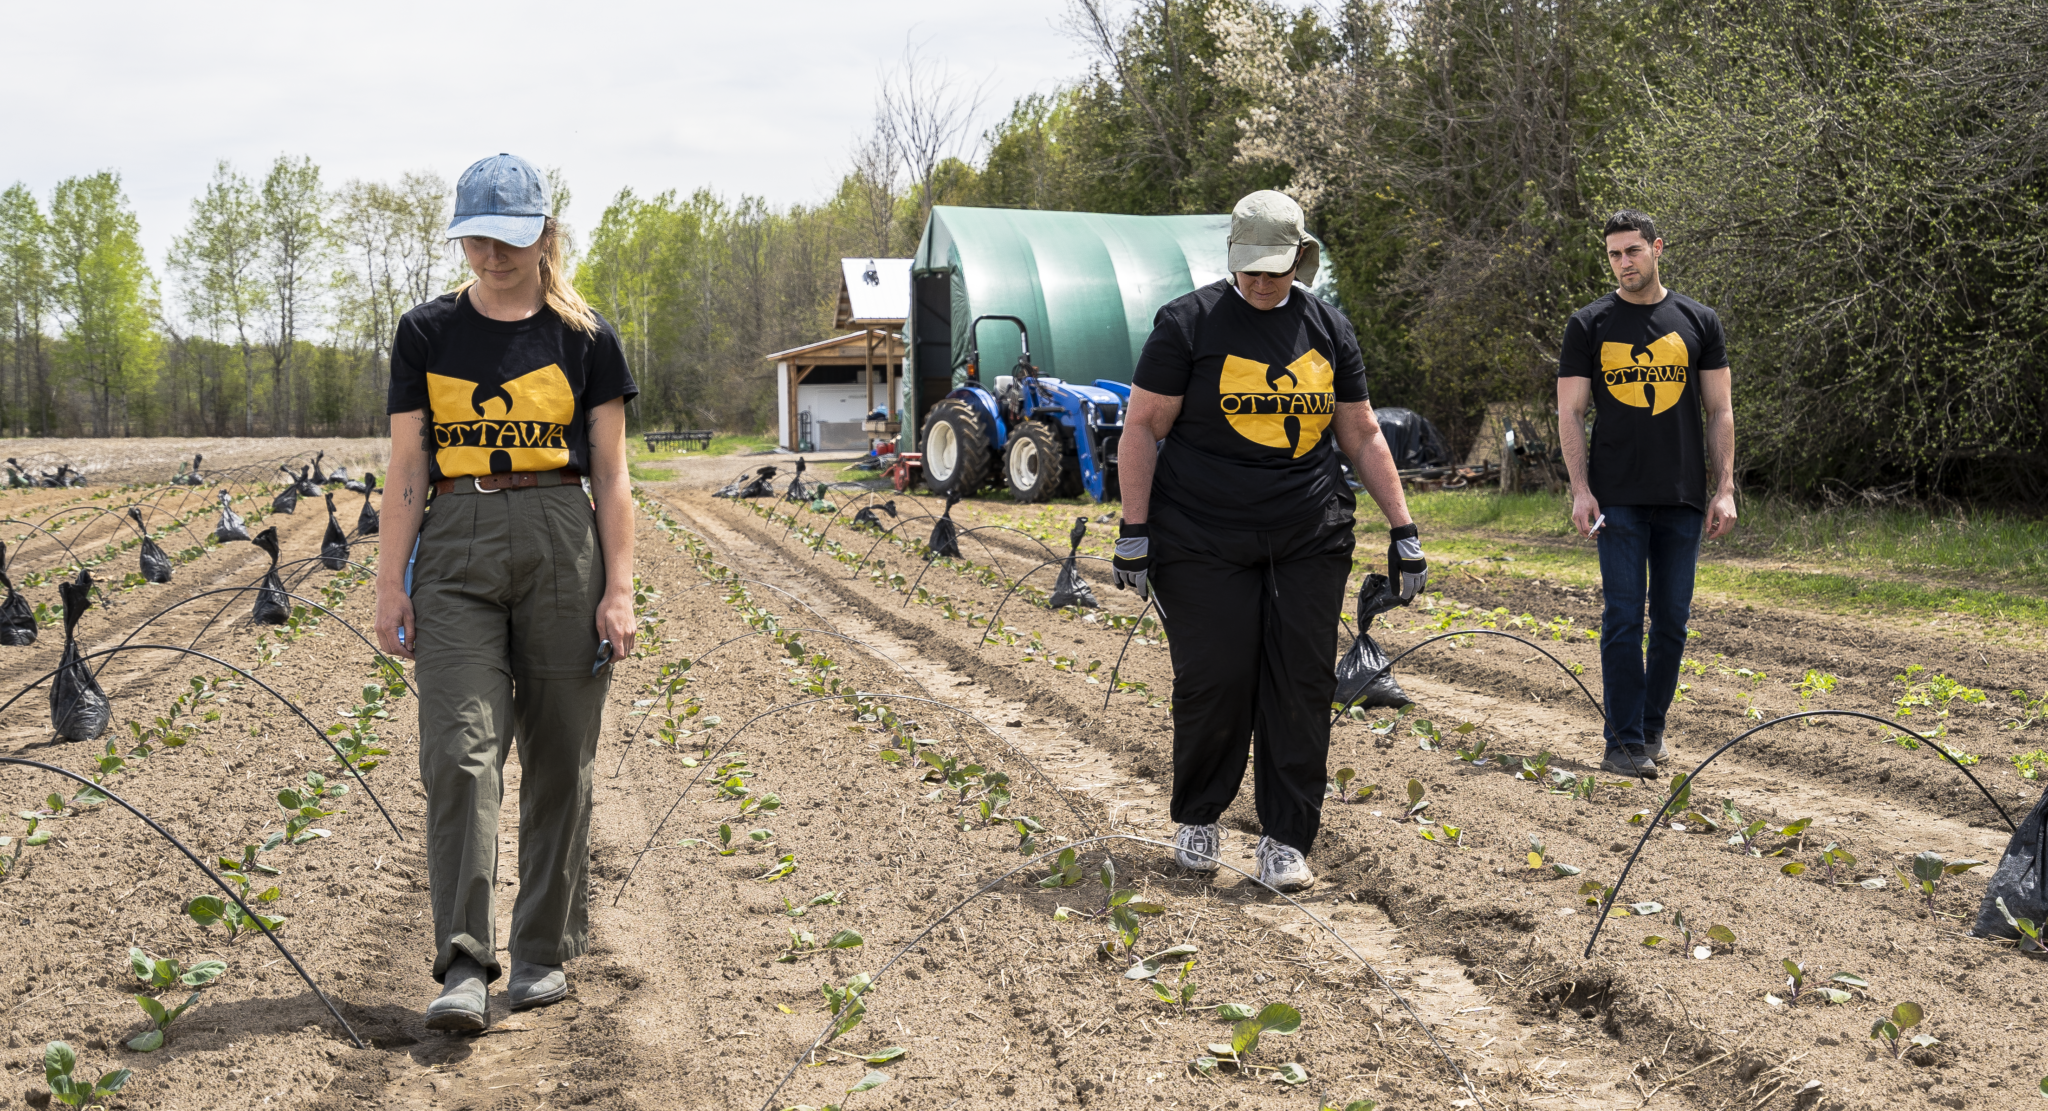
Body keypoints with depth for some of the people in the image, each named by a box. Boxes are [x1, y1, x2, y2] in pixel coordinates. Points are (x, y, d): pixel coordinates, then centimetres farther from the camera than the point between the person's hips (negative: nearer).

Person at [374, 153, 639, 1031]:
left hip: (561, 544, 0)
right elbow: (406, 471, 6)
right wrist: (391, 582, 1)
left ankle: (544, 952, 18)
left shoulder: (584, 337, 4)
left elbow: (611, 475, 3)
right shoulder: (426, 334, 7)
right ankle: (463, 966, -9)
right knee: (461, 752, -10)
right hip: (456, 547, 0)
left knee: (558, 756, 5)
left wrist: (619, 586, -3)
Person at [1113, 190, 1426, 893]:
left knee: (1303, 684, 0)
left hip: (1310, 542, 3)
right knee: (1214, 681, -4)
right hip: (1202, 542, -3)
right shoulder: (1189, 322, -1)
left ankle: (1286, 840, 10)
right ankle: (1198, 819, 20)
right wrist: (1133, 529, -8)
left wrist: (1403, 530, 9)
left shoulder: (1328, 329, 10)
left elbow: (1363, 436, 14)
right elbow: (1143, 426, -2)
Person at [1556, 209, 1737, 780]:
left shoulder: (1698, 321, 8)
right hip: (1618, 497, -2)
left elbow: (1719, 411, 9)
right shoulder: (1589, 325, 4)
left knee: (1672, 619, 8)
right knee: (1623, 618, -4)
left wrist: (1725, 488, 1)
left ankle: (1653, 725, 23)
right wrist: (1580, 489, -8)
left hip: (1683, 498, 2)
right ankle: (1625, 743, -1)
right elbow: (1570, 412, 2)